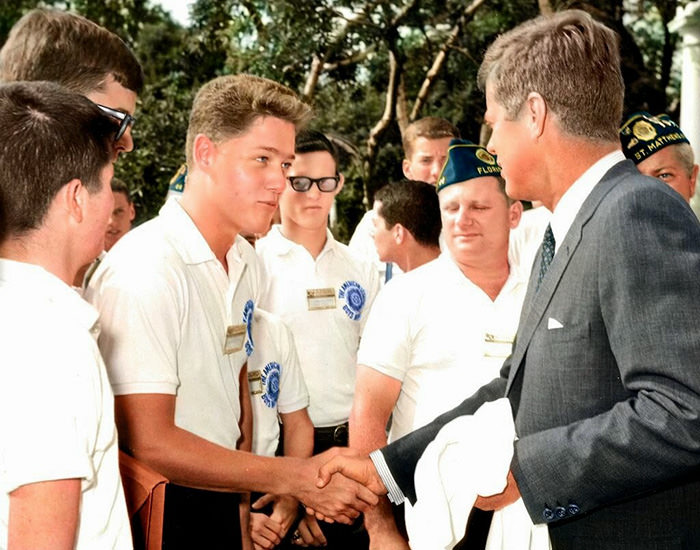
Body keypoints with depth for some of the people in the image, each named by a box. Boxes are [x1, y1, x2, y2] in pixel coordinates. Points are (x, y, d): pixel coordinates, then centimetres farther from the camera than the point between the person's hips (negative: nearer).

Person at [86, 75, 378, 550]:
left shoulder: (245, 263, 5)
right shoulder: (144, 270, -21)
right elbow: (150, 443, -23)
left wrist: (242, 502, 11)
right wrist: (296, 479, -20)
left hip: (221, 505, 7)